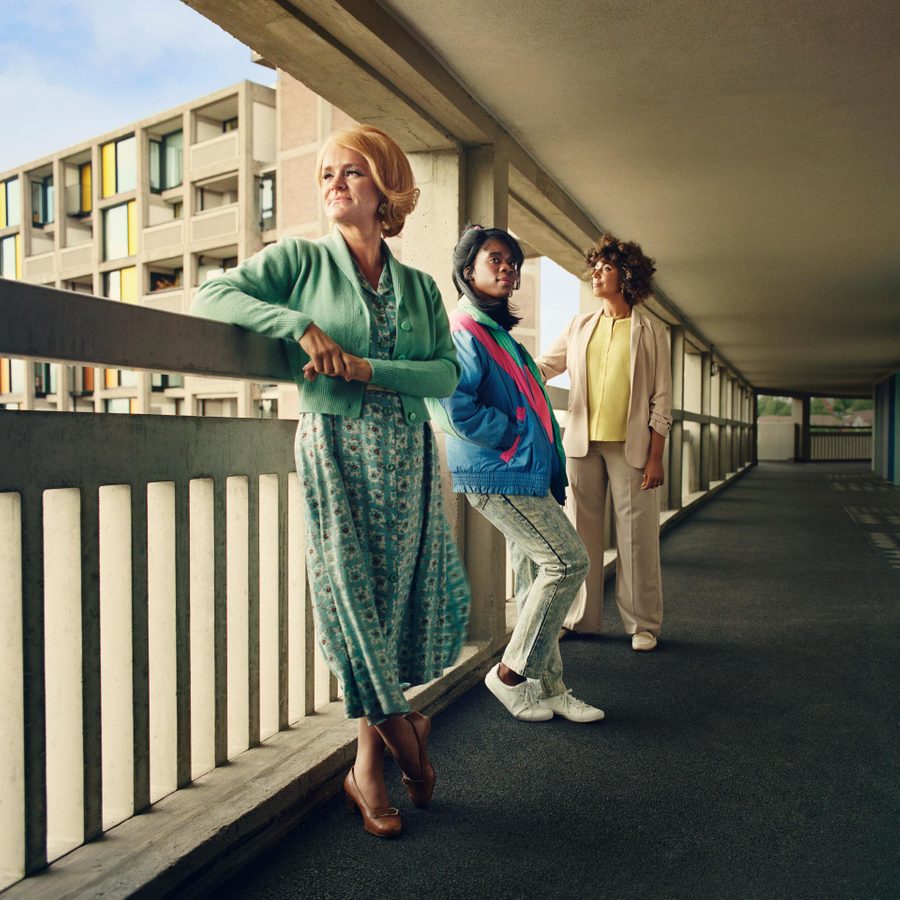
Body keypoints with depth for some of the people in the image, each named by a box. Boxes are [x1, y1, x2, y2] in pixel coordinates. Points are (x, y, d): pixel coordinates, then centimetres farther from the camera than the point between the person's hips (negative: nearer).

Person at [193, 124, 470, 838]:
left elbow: (448, 374, 0)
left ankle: (369, 766, 22)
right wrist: (300, 325, -16)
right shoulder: (300, 260, 5)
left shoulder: (420, 286, 11)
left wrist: (367, 369, -14)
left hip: (409, 457, 3)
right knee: (356, 600, -1)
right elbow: (212, 297, -5)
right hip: (335, 452, -3)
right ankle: (405, 736, 20)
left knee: (399, 599, 3)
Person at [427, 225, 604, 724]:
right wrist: (514, 437, -15)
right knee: (568, 560, -10)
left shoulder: (496, 331, 20)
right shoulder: (464, 330, -11)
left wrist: (549, 467, 15)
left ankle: (547, 687, 20)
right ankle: (511, 672, 2)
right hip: (499, 474, -10)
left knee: (535, 580, 11)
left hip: (524, 473, 10)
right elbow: (451, 404, -24)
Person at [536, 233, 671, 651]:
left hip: (630, 446, -3)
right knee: (581, 533, 7)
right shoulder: (580, 326, 13)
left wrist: (655, 456, -5)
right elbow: (543, 367, 13)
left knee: (636, 536, 0)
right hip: (582, 443, 3)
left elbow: (661, 400, 1)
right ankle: (581, 618, 18)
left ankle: (643, 624, 12)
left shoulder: (650, 331, 4)